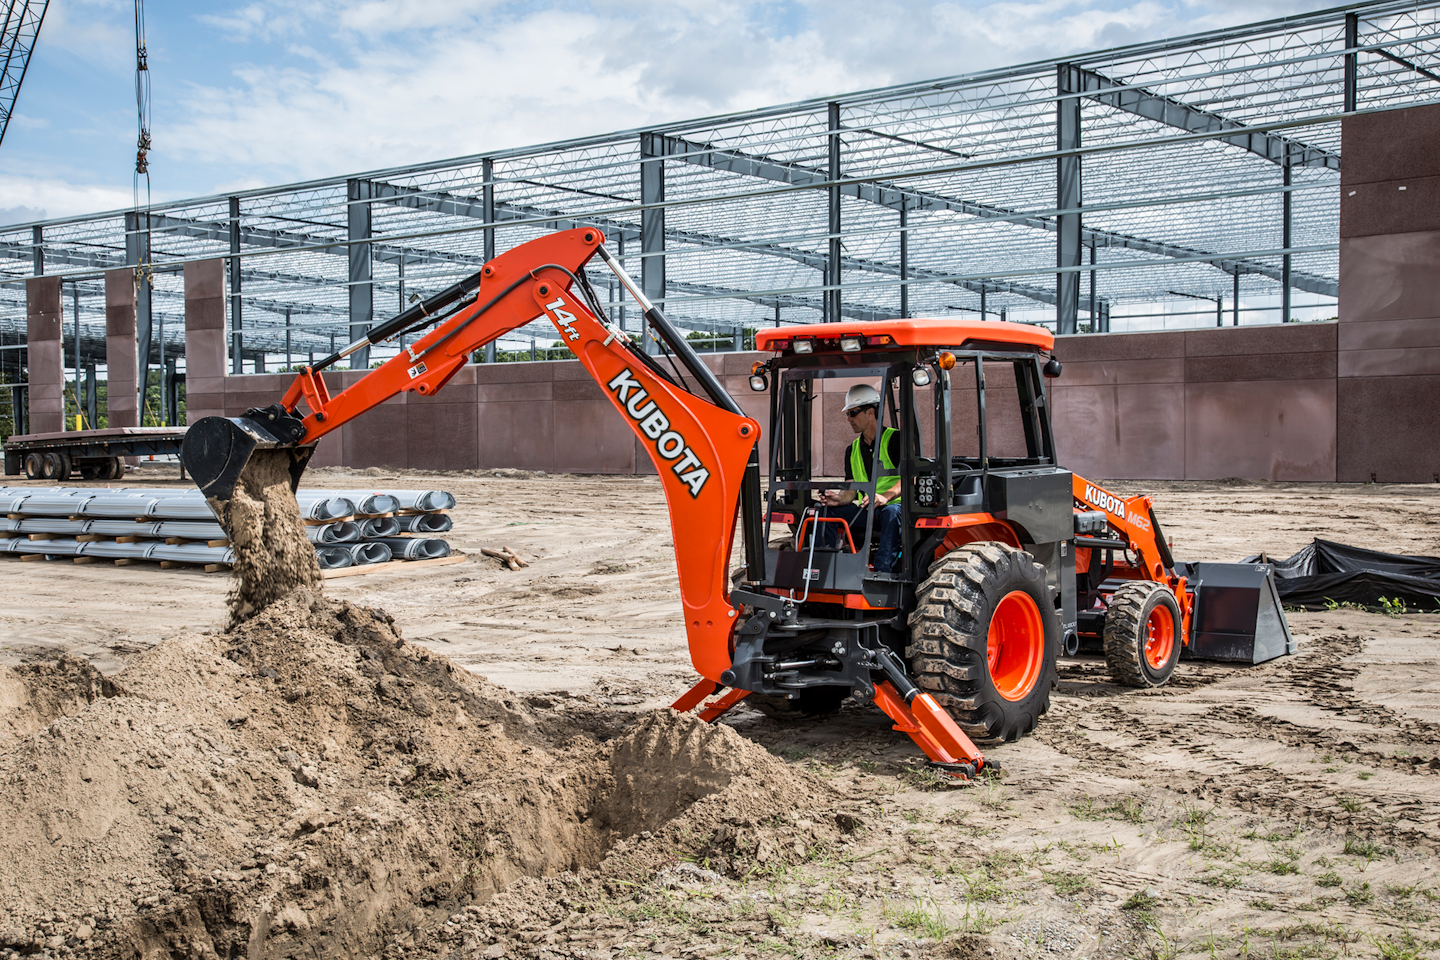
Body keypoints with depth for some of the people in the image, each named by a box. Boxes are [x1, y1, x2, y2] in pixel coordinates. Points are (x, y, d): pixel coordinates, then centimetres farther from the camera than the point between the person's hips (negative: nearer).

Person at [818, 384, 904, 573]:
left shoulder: (895, 439, -5)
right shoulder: (853, 450, 16)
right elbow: (851, 490, 11)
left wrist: (886, 496, -36)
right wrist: (839, 498, -14)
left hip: (897, 506, -6)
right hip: (866, 510, 6)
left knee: (891, 512, -40)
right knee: (828, 511, -14)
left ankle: (883, 570, -50)